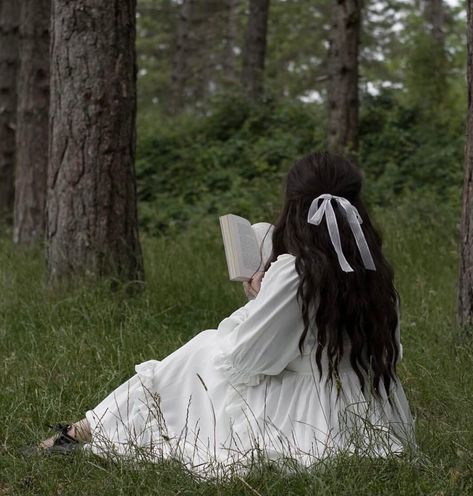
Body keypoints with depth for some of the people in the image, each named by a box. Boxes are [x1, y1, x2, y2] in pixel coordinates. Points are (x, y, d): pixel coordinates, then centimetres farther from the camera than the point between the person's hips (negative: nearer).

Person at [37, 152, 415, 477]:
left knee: (207, 350, 13)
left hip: (318, 433, -6)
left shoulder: (293, 271, -16)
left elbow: (241, 358, -10)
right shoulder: (376, 272, 2)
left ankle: (91, 431, 24)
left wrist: (257, 301, 9)